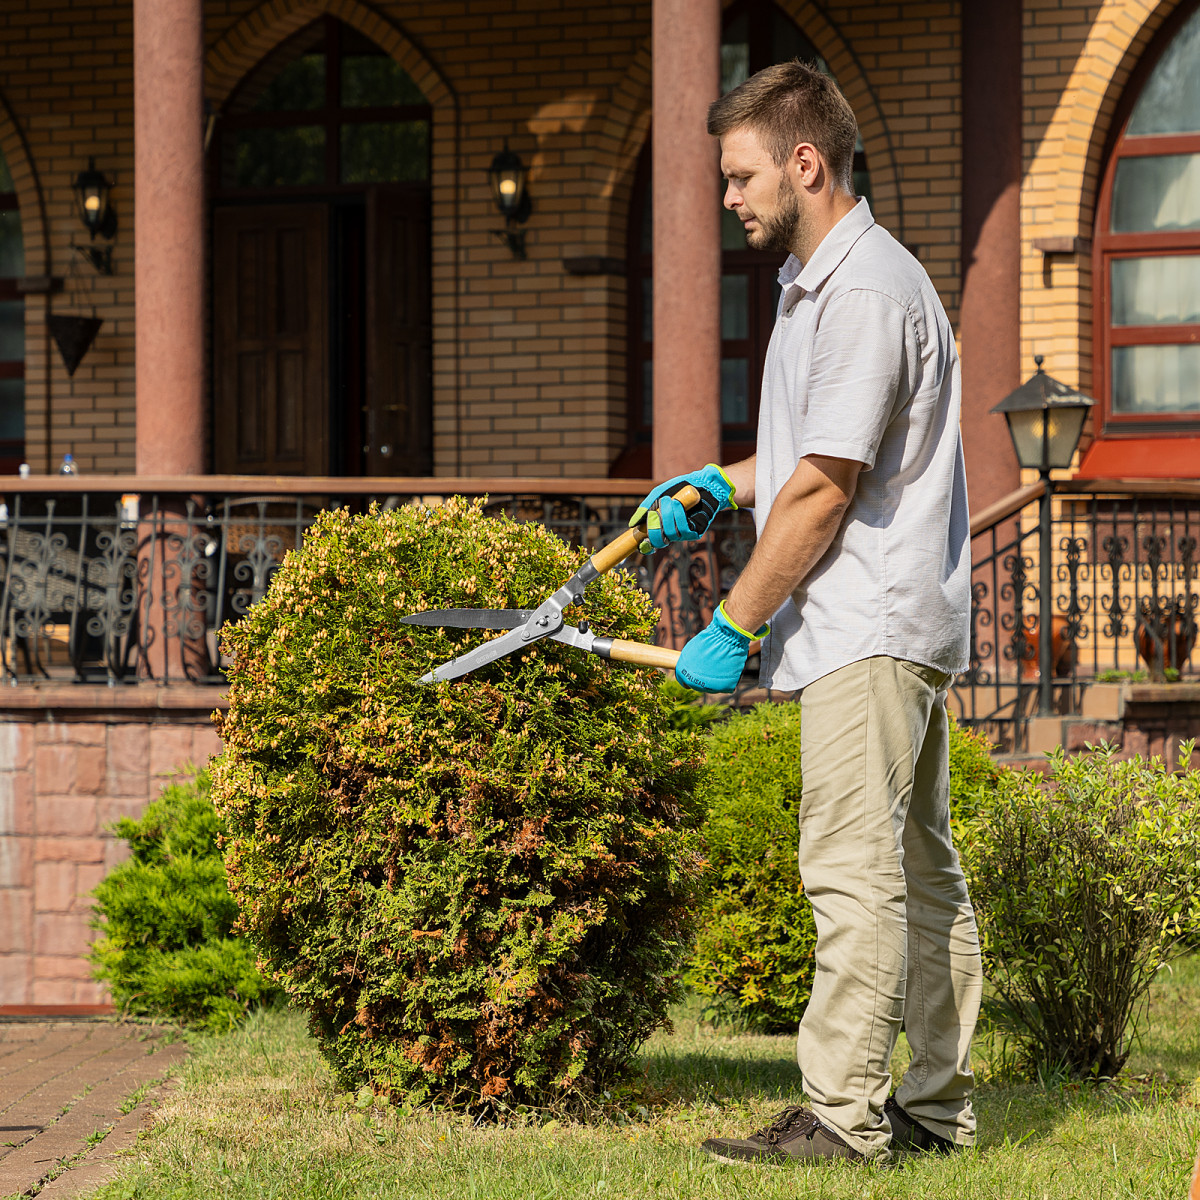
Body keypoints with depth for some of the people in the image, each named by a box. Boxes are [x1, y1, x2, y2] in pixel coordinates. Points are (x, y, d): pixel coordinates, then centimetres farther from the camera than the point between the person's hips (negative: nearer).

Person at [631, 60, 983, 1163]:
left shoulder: (866, 290, -16)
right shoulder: (819, 280, 18)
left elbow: (823, 489, -18)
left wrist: (733, 626, -13)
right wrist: (722, 485, 16)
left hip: (872, 628, -11)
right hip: (899, 625, 11)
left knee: (854, 868, -11)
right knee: (921, 872, 11)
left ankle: (844, 1114, -11)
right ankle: (938, 1107, 16)